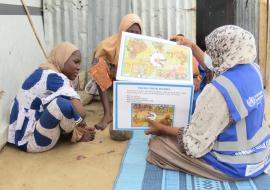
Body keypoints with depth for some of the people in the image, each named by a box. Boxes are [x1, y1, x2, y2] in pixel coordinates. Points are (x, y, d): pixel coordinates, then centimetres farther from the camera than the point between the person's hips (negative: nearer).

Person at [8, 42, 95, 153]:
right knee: (63, 104, -31)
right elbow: (81, 112, -31)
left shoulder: (44, 72, 7)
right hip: (29, 140, -10)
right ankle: (77, 133, -2)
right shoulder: (54, 77, -22)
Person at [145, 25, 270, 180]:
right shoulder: (253, 69, -5)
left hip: (235, 165, -8)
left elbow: (195, 144, -22)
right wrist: (192, 46, 23)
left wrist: (162, 128, -9)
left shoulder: (218, 90, -30)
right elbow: (214, 68, 16)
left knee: (156, 145, -5)